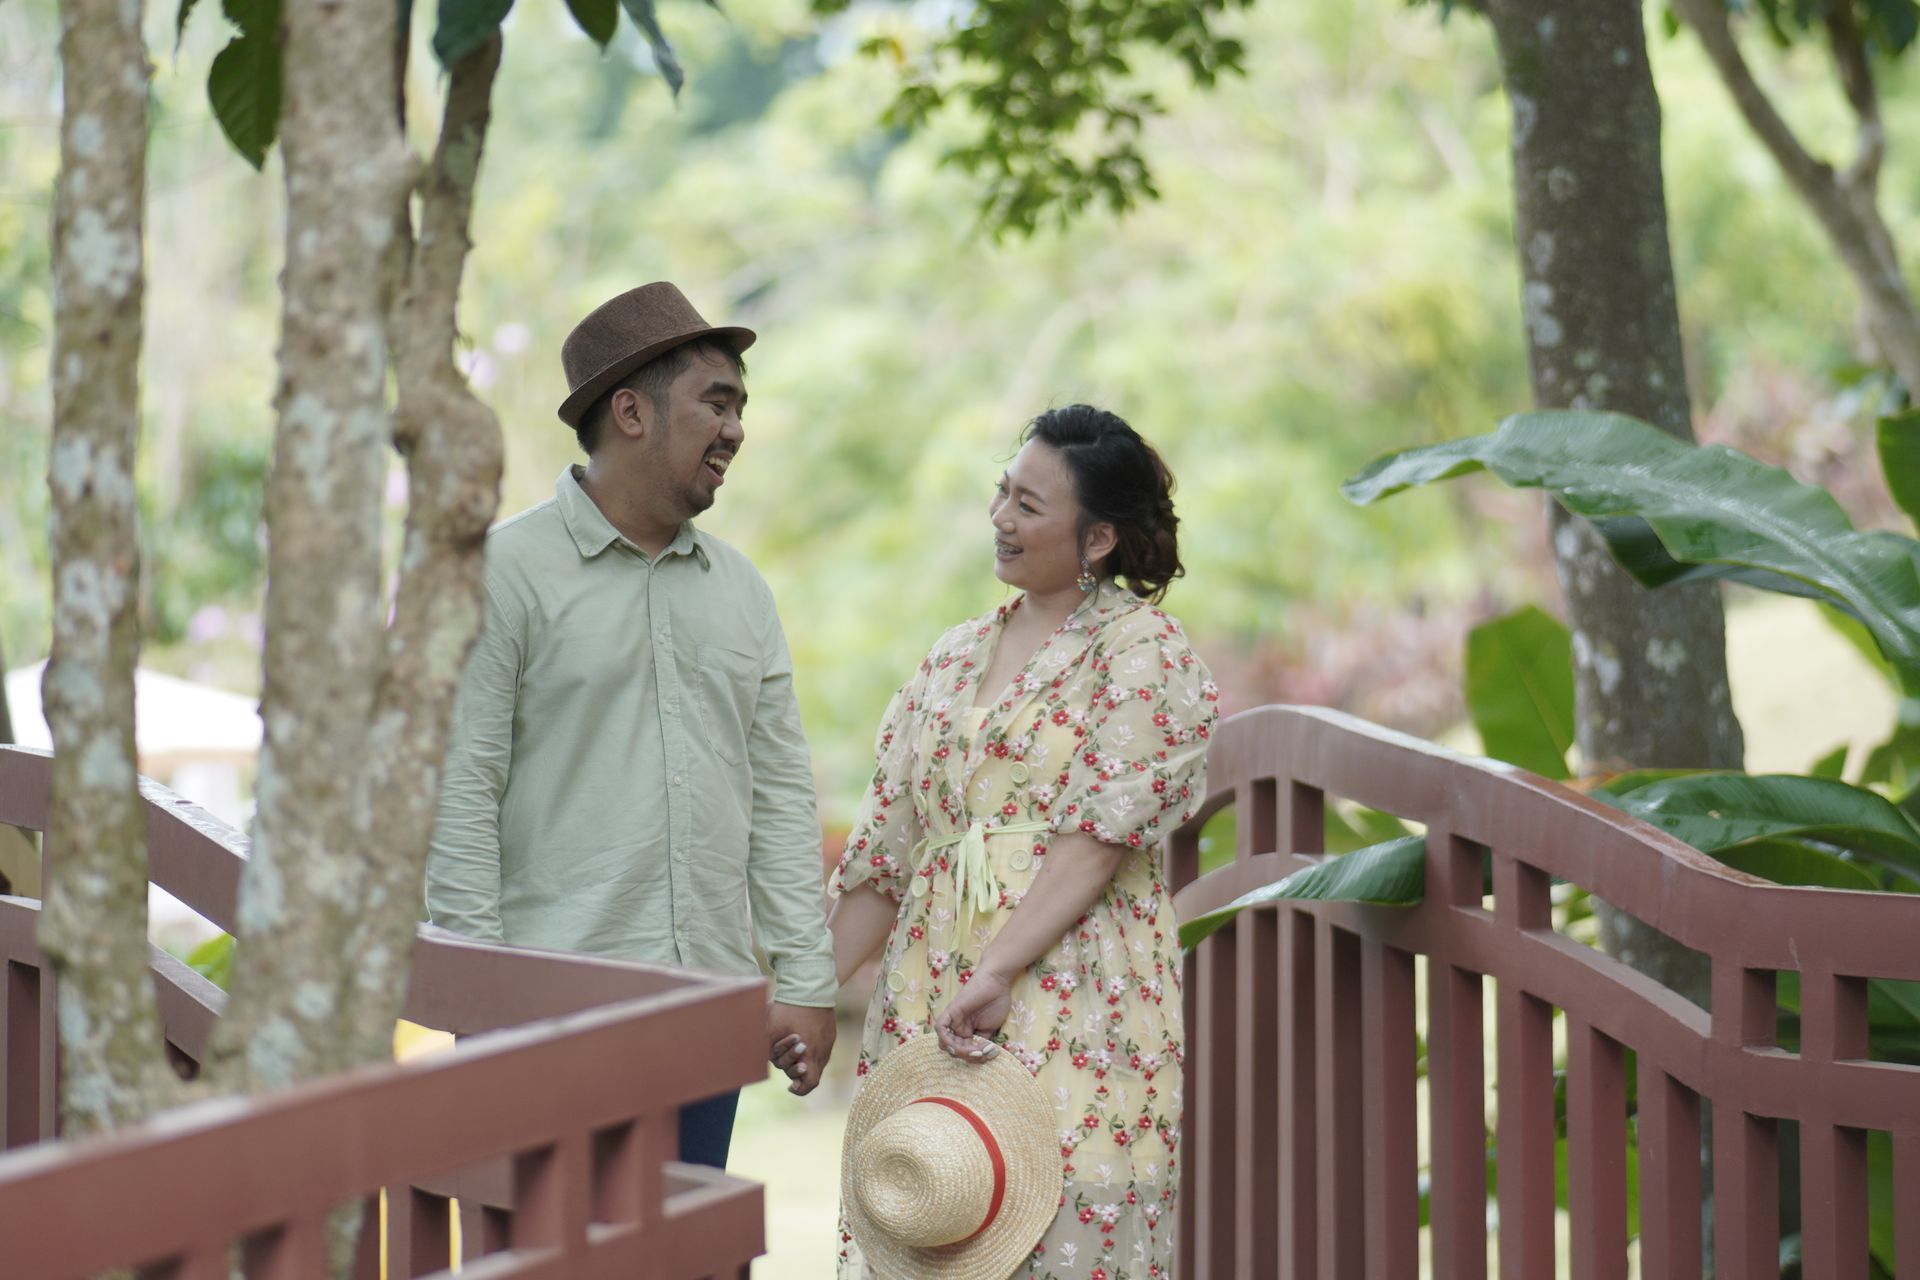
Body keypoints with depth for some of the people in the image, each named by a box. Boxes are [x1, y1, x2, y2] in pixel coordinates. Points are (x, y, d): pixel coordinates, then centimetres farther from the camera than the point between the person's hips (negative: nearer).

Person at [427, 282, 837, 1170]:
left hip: (711, 1016, 6)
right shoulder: (507, 571, -3)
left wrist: (806, 982, 9)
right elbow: (459, 791, -7)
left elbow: (781, 790, 16)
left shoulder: (741, 590, 16)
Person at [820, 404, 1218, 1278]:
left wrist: (997, 973, -21)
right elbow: (888, 849, 17)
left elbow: (1100, 835, -13)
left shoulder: (1139, 651, -3)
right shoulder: (957, 657, 17)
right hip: (928, 997, 6)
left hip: (1072, 1001, -6)